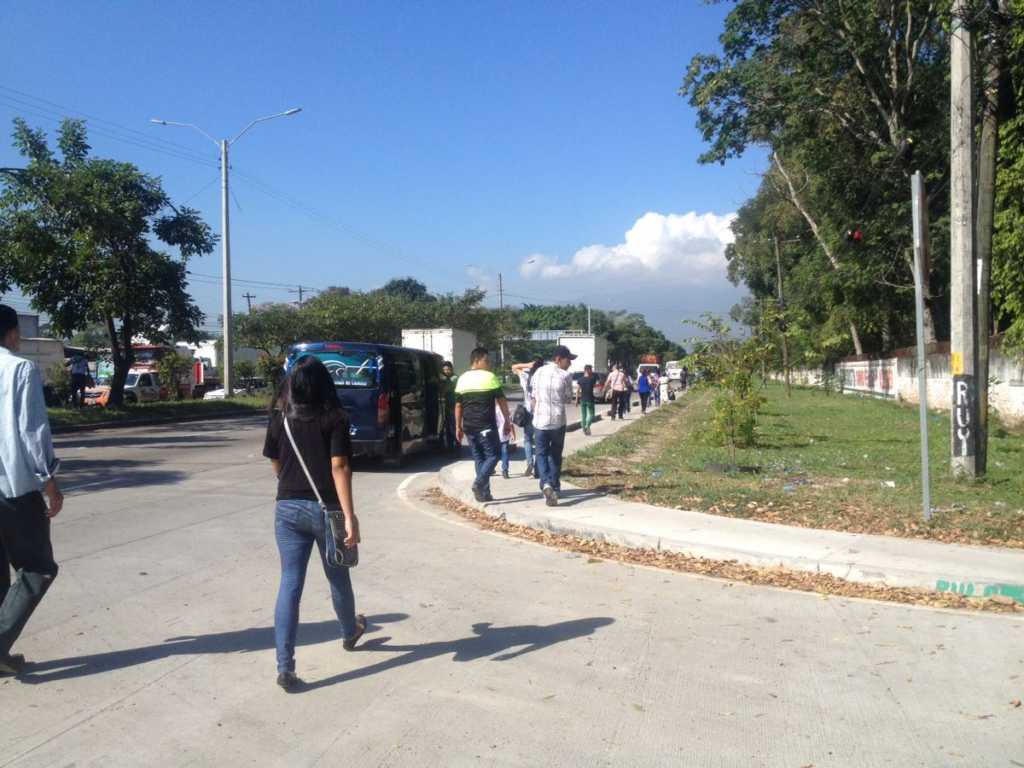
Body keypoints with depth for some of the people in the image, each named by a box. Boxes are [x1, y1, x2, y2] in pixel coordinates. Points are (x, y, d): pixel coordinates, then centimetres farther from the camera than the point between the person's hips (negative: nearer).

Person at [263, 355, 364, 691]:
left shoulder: (279, 418, 1)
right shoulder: (333, 418, -11)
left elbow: (276, 465, 11)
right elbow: (339, 467, -18)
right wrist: (350, 516, -19)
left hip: (287, 508, 3)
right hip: (325, 508, -2)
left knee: (290, 584, 5)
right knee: (338, 578, 19)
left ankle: (285, 667, 0)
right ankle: (349, 632, 43)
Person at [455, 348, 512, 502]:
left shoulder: (462, 379, 9)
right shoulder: (490, 377, -6)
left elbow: (458, 406, 10)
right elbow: (502, 401, -3)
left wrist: (458, 427, 15)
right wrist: (508, 421, 6)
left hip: (469, 426, 6)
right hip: (486, 426, -6)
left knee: (479, 458, 12)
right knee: (492, 455, 4)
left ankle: (484, 493, 11)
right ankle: (479, 483, -15)